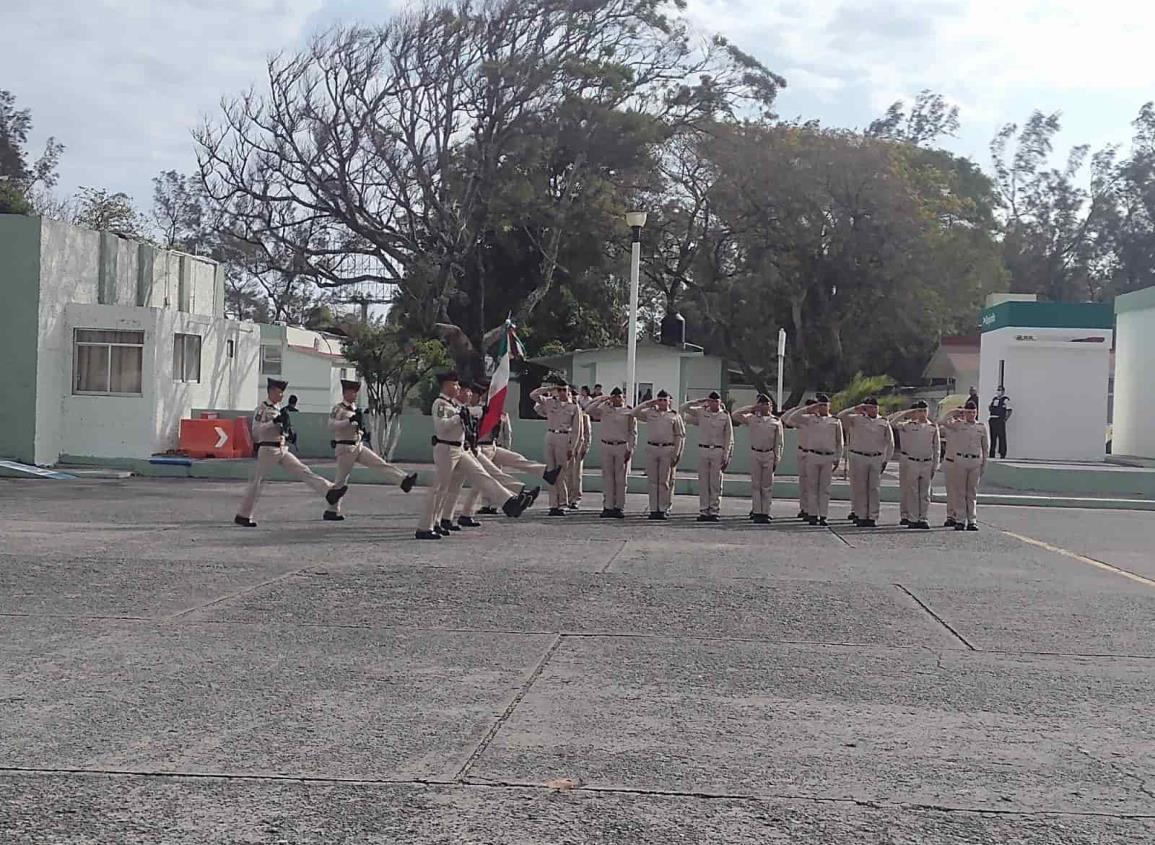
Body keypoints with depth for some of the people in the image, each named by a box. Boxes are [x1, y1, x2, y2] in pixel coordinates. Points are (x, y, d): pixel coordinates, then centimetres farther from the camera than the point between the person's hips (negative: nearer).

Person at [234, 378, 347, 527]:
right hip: (268, 450, -8)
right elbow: (256, 429, -19)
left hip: (282, 450, 8)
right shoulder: (262, 408, -9)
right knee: (257, 482, -1)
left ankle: (329, 491, -11)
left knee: (302, 471, -2)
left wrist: (285, 426, 5)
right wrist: (275, 421, -25)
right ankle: (242, 516, 7)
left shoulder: (277, 408, 16)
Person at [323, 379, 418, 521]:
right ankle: (331, 511, 9)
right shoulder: (338, 408, -11)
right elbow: (331, 426, -25)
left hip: (359, 446, 8)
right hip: (345, 448, -8)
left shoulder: (354, 409, 15)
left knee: (381, 464, -7)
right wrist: (350, 420, -29)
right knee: (340, 480, 0)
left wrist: (363, 432, 8)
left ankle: (404, 480, -16)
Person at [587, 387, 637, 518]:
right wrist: (603, 399, -5)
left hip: (622, 447, -2)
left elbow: (633, 433, 3)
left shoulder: (629, 412, 4)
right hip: (606, 446, 2)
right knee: (607, 478, 2)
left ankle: (619, 507, 6)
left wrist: (630, 450, -5)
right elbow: (590, 410, -4)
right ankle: (608, 507, 5)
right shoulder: (604, 409, 9)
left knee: (620, 478, 2)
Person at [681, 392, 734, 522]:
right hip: (703, 449, 1)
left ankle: (715, 511, 3)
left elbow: (729, 438, 4)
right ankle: (703, 511, 5)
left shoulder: (725, 416, 4)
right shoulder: (701, 412, 7)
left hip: (718, 451, -1)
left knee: (716, 483, 0)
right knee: (703, 483, 2)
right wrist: (700, 401, 2)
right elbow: (683, 407, 6)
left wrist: (726, 456, -2)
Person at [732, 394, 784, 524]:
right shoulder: (752, 419, 7)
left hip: (769, 455, 0)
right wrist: (751, 408, 0)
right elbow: (736, 415, 1)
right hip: (755, 454, 1)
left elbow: (779, 442, 4)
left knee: (767, 485, 3)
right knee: (755, 484, 1)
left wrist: (777, 459, -1)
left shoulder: (776, 421, 4)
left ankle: (765, 512, 6)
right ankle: (756, 512, 4)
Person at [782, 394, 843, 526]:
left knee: (825, 488, 3)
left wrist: (837, 459, 8)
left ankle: (823, 516, 5)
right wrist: (805, 409, -4)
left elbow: (839, 442, 13)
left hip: (828, 457, 1)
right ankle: (812, 515, 5)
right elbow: (788, 419, -1)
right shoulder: (810, 419, 6)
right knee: (812, 487, 1)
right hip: (812, 456, -1)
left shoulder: (835, 421, 9)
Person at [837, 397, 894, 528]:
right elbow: (841, 417, -8)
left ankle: (873, 517, 3)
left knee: (875, 489, 0)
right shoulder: (856, 419, 6)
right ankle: (862, 517, 5)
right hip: (858, 458, -1)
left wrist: (886, 460, 6)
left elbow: (890, 443, 13)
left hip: (877, 459, 1)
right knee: (860, 489, 0)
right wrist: (855, 409, -14)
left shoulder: (884, 422, 11)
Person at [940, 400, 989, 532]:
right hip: (960, 460, -1)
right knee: (960, 491, 0)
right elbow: (944, 422, -12)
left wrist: (984, 464, 8)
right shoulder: (958, 425, 5)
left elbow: (986, 447, 12)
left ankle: (972, 521, 6)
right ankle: (960, 520, 2)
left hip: (976, 461, 1)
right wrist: (955, 412, -4)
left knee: (972, 492, 5)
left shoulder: (982, 427, 10)